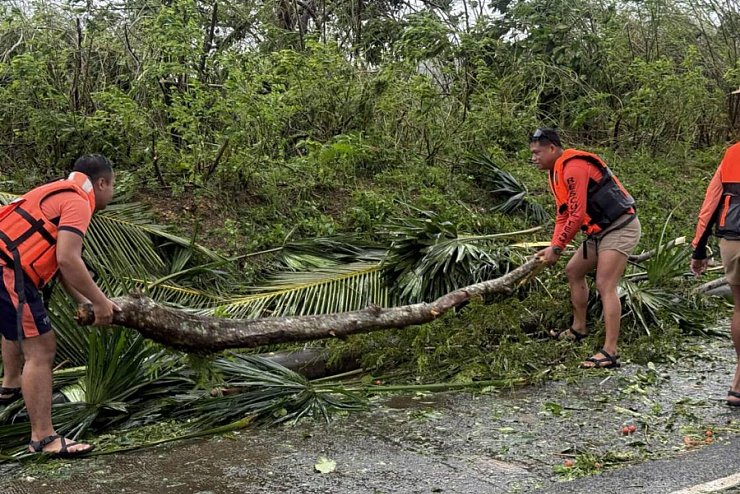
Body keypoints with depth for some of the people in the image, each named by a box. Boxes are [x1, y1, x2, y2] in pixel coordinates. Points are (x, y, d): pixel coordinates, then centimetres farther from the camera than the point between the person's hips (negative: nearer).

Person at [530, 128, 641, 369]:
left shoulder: (573, 167, -20)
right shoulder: (556, 172, 13)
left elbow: (577, 216, -22)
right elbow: (562, 215, 15)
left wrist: (557, 248, -14)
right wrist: (553, 247, 2)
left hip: (620, 228, -11)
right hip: (600, 230, 11)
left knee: (605, 286, -17)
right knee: (573, 271, 19)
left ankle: (610, 352, -18)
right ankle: (579, 329, 32)